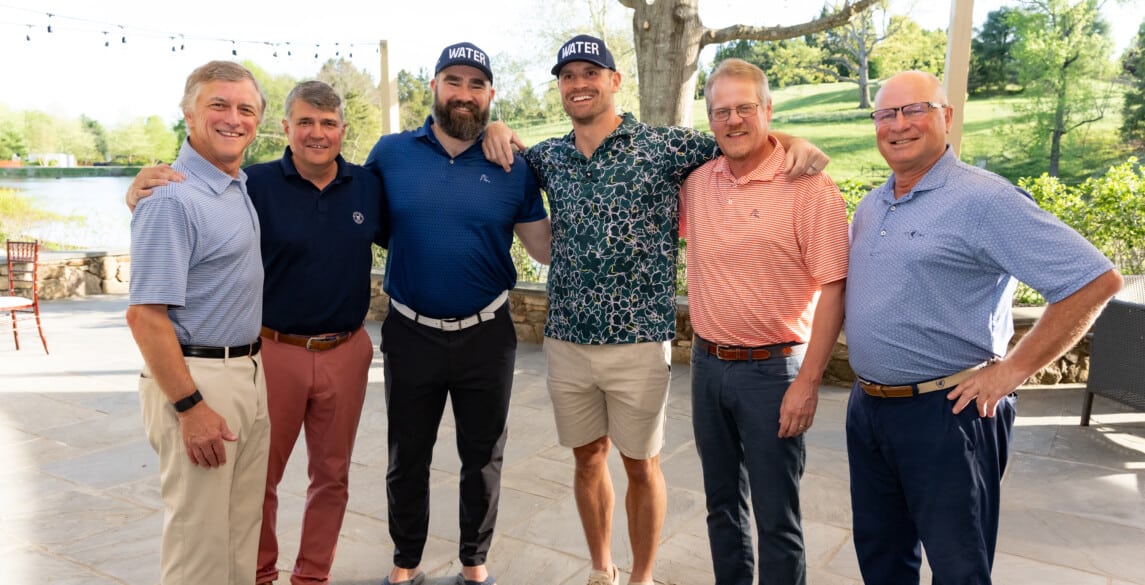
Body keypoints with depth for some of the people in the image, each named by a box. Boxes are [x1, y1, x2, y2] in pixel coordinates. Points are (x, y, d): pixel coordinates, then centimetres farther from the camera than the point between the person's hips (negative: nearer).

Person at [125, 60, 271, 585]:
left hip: (249, 372, 8)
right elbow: (145, 314, -21)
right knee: (199, 538, 4)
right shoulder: (173, 197, -17)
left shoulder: (240, 187, 9)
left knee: (242, 527, 19)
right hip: (197, 378, -8)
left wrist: (252, 367, 14)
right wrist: (189, 406, -21)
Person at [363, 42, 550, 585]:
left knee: (484, 458, 14)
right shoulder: (390, 154, -2)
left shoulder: (513, 168, -3)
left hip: (488, 336, 0)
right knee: (407, 457, 16)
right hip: (411, 334, 0)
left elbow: (547, 248, -1)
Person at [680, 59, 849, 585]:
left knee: (776, 517, 6)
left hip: (772, 369, -5)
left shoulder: (808, 186, -12)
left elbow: (833, 288, -14)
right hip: (706, 363, 6)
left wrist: (807, 382, -16)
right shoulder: (696, 182, 4)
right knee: (722, 503, 19)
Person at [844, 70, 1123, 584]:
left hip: (945, 412, -7)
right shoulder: (870, 206, 9)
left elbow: (1096, 280, -17)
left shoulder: (981, 199, -14)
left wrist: (1012, 370, -16)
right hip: (867, 407, 7)